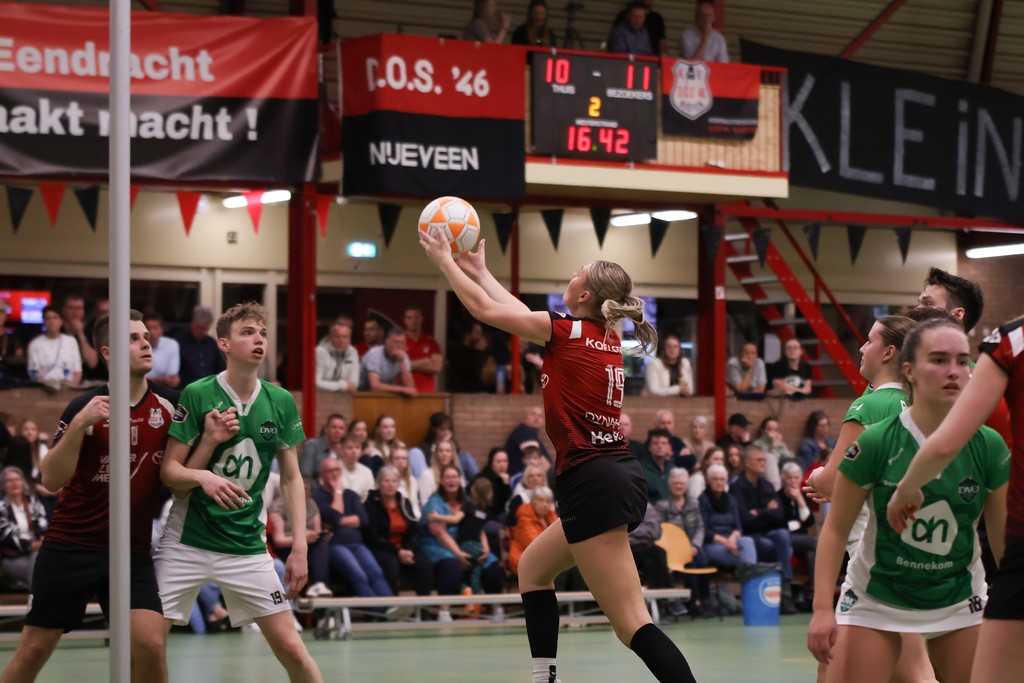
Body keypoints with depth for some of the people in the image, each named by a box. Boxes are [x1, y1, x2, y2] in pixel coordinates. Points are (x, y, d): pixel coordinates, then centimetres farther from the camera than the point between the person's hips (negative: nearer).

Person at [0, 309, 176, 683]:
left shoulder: (169, 404, -1)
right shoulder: (87, 407, -9)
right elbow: (52, 479, -14)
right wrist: (79, 425, -27)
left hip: (132, 550, 2)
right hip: (70, 546, -2)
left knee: (149, 644, -17)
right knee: (34, 650, 3)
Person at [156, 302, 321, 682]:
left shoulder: (281, 402, 1)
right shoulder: (197, 395, -8)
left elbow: (291, 478, 8)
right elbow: (168, 472, -5)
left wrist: (300, 544, -2)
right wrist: (202, 477, -27)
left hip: (247, 546, 2)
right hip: (186, 542, -2)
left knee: (291, 649, -4)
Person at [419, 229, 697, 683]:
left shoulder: (568, 332, -10)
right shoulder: (607, 340, 12)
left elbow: (483, 309, 1)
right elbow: (523, 315, 28)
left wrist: (445, 260, 15)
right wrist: (479, 269, 36)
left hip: (591, 484, -9)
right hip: (622, 478, 9)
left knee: (632, 624, -13)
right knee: (533, 568, 27)